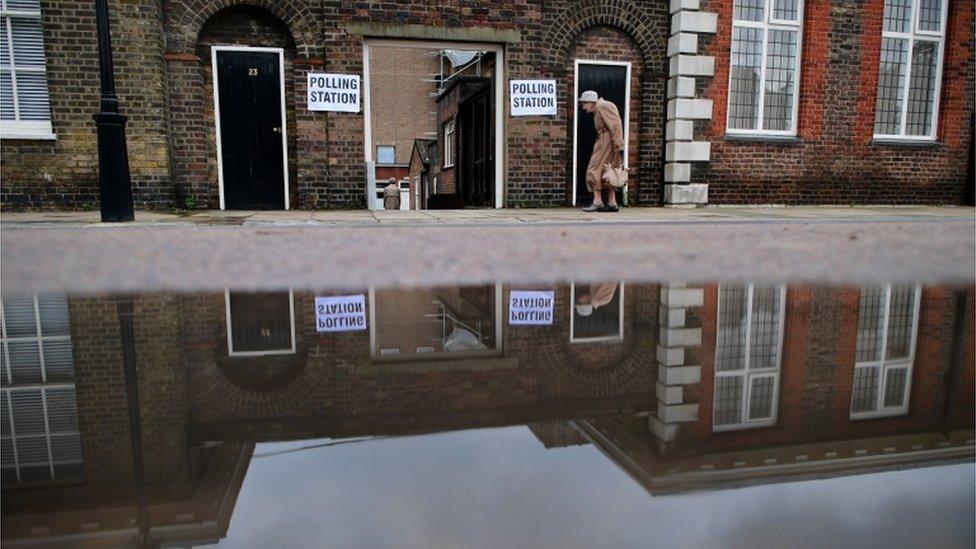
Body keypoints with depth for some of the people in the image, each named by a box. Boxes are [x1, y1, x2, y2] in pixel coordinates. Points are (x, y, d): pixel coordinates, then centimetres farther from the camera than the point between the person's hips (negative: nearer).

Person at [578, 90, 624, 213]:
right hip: (603, 142, 10)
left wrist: (619, 146, -24)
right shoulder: (597, 110, 22)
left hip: (607, 142, -10)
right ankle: (612, 203, 9)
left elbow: (616, 125, -18)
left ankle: (597, 202, -10)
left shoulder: (602, 106, -9)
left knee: (595, 169, -9)